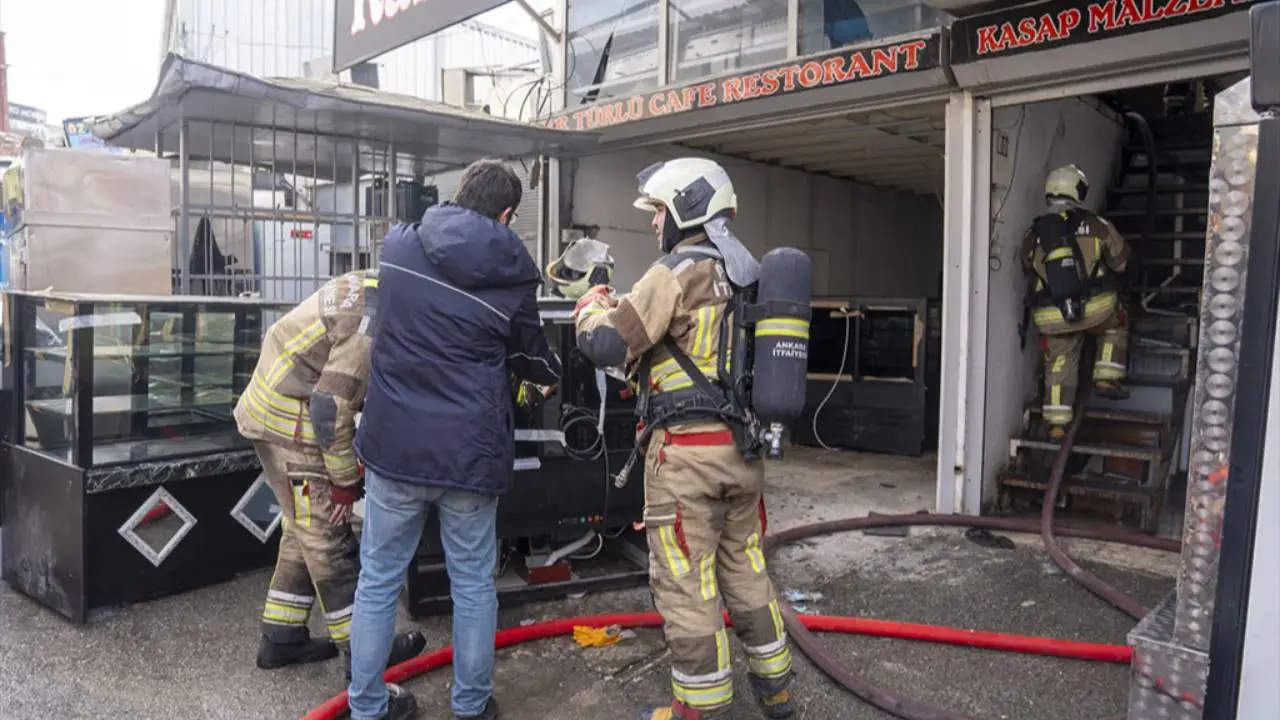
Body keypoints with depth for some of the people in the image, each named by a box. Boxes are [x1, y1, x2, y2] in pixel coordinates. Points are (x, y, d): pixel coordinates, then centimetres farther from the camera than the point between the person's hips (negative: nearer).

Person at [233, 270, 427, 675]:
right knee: (329, 538, 0)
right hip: (291, 421, -10)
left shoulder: (373, 285, 3)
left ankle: (281, 639, 28)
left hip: (275, 409, 10)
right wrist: (345, 480, -14)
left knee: (304, 532, 17)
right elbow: (331, 407, -25)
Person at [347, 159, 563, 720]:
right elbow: (532, 356, 7)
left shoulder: (397, 246, 1)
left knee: (379, 580, 16)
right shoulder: (511, 271, -7)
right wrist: (550, 374, 31)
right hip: (469, 453, -2)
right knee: (473, 585, 15)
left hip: (393, 444, 2)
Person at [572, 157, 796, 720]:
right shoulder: (748, 274, 13)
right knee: (746, 569, 20)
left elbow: (605, 345, -16)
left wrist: (591, 306, 5)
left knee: (684, 584, 5)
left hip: (687, 451, -8)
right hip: (743, 447, 8)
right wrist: (623, 307, 21)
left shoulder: (677, 272, -13)